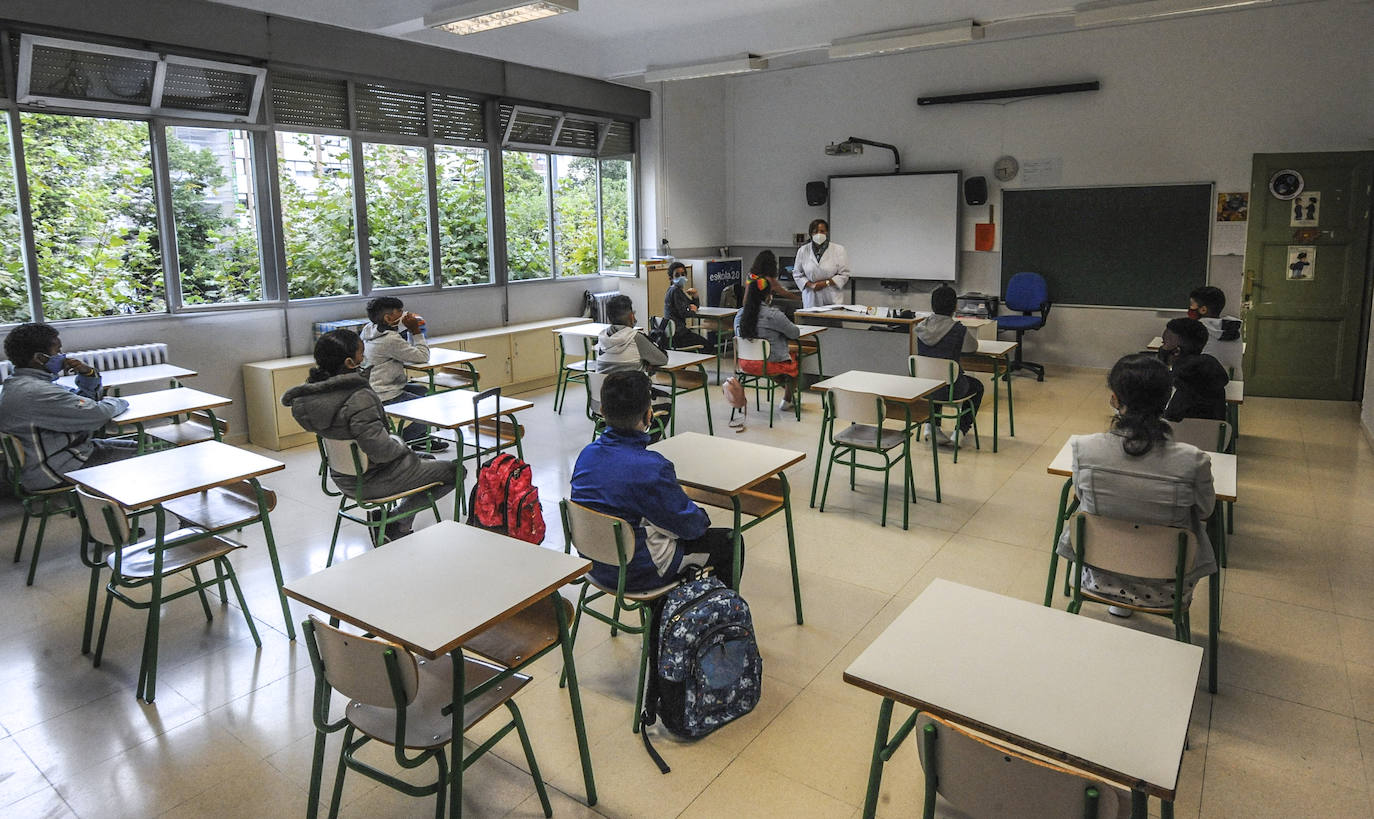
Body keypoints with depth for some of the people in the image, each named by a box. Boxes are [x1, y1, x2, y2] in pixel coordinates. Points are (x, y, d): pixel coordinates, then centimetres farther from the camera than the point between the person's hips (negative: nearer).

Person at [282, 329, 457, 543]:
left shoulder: (312, 393, -6)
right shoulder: (359, 399, -32)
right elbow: (380, 450, -32)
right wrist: (401, 446, -12)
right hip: (372, 481, -9)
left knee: (427, 459, 30)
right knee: (455, 471, 7)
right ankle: (398, 521, 9)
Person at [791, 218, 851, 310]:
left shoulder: (838, 250, 1)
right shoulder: (802, 250, 6)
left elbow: (844, 274, 0)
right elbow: (797, 274, 8)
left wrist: (826, 283, -13)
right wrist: (810, 285, -8)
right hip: (811, 299, 1)